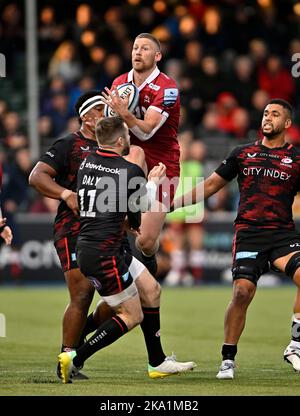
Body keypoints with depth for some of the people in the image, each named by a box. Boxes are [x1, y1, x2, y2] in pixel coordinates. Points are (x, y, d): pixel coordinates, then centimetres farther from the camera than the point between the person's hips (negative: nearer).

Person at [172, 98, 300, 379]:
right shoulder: (242, 154, 15)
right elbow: (211, 185, 20)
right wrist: (173, 203, 16)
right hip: (248, 234, 1)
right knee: (242, 291, -16)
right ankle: (228, 359, -1)